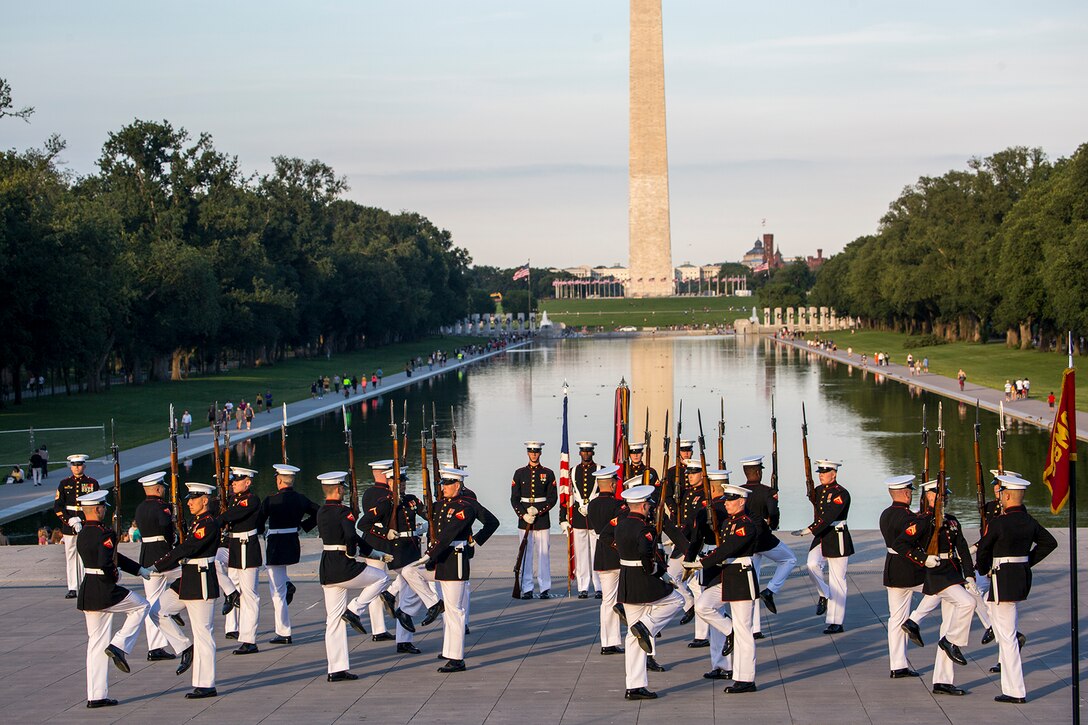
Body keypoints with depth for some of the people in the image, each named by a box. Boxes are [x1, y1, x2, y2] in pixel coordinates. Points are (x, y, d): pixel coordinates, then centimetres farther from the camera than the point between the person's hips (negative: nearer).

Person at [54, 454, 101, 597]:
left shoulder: (92, 483, 5)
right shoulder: (64, 483, 8)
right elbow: (57, 507, 3)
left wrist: (82, 520, -9)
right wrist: (71, 521, -10)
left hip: (87, 526, -2)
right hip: (68, 526, 2)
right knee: (70, 556, 1)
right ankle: (72, 588, 4)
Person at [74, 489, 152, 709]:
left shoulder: (83, 534, 14)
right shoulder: (104, 533, -15)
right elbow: (106, 563, -27)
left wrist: (140, 570, 23)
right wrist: (113, 577, -6)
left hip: (87, 592, 8)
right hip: (106, 590, -8)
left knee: (96, 643, 11)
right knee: (141, 607, 16)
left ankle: (96, 696, 11)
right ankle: (119, 646, 1)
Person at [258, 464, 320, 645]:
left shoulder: (271, 500, -15)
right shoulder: (300, 499, 0)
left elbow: (259, 524, -8)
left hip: (276, 547, -7)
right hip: (293, 545, 7)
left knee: (277, 591, 1)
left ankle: (283, 634, 4)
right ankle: (288, 585, 16)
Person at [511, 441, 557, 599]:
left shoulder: (548, 473, 4)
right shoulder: (520, 473, 7)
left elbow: (553, 498, 0)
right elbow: (514, 498, 4)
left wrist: (538, 510, -12)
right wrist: (523, 515, -10)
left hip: (542, 518, -1)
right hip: (524, 519, 1)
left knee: (543, 553, -2)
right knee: (526, 553, 1)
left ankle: (545, 588, 4)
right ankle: (527, 589, 4)